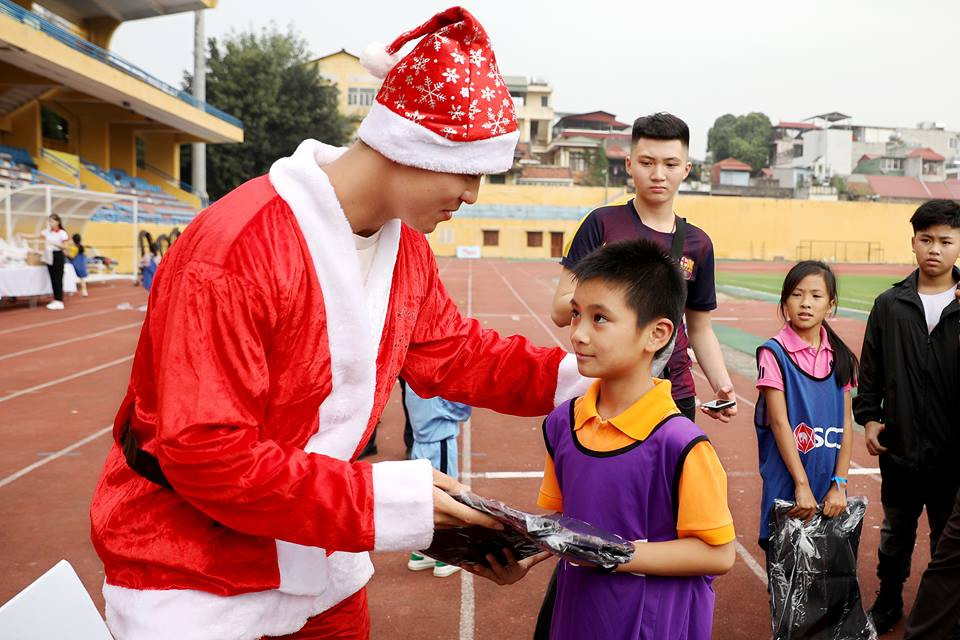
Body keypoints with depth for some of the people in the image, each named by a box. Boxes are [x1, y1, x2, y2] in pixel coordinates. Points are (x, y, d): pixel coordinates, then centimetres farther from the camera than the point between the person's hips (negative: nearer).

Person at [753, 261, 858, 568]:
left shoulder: (840, 356, 5)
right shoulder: (773, 353, -8)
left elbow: (846, 424, 4)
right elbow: (779, 422, -12)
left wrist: (839, 484, -4)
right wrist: (802, 484, -15)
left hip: (829, 488, 4)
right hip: (787, 484, -4)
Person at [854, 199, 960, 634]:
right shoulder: (889, 304, 0)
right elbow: (870, 369, 5)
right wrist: (867, 418, 1)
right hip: (899, 447, 2)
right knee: (895, 532, 17)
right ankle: (888, 600, 35)